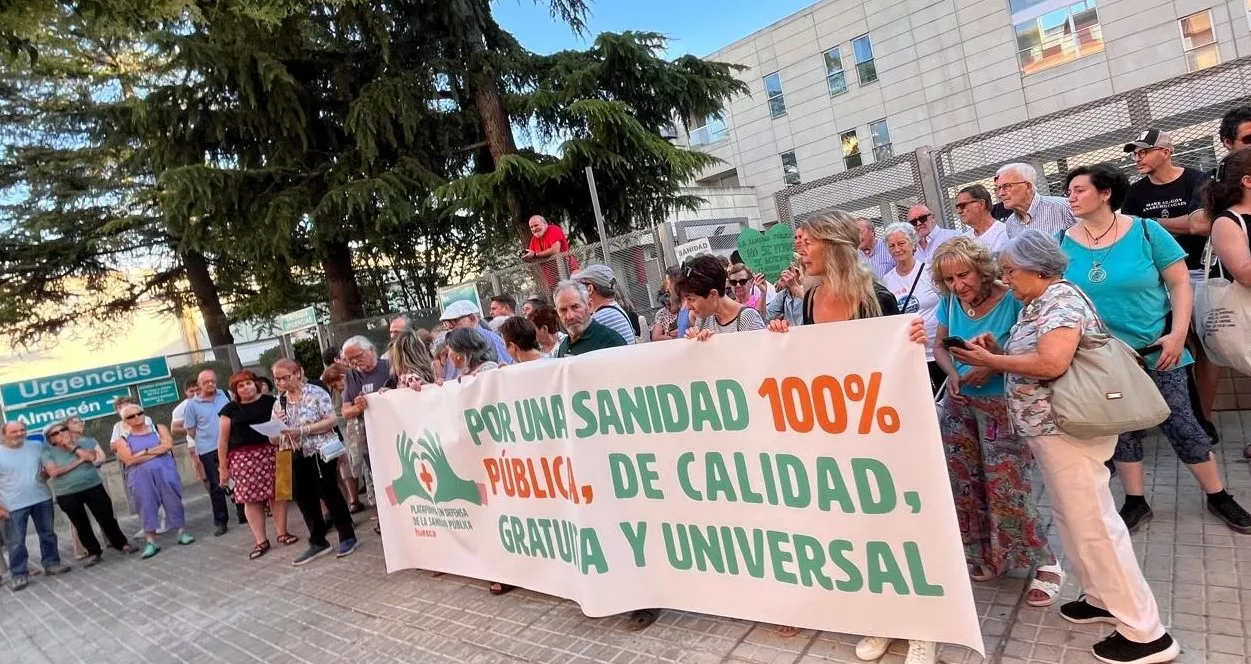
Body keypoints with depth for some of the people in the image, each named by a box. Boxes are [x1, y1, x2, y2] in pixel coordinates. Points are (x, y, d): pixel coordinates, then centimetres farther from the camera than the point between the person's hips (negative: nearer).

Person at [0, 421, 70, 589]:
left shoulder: (37, 447, 3)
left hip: (42, 499, 3)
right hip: (14, 505, -3)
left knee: (48, 534, 12)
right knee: (16, 542, 1)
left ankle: (51, 563, 25)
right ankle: (19, 574, 11)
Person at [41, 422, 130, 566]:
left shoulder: (84, 443, 1)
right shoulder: (48, 453, -1)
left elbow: (92, 457, -15)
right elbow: (53, 472, -15)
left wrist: (73, 446, -11)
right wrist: (79, 461, -13)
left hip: (94, 487, 0)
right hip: (67, 494, 0)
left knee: (107, 518, 3)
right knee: (81, 525, 8)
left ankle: (122, 544, 17)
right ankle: (94, 553, 19)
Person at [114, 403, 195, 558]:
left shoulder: (159, 428, 8)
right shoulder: (123, 440, 6)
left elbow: (168, 445, -7)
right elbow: (129, 460, -8)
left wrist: (144, 452, -8)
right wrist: (157, 452, -8)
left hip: (165, 472, 0)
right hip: (141, 478, 0)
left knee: (173, 500, 2)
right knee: (146, 505, 0)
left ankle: (182, 532, 11)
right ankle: (151, 541, 4)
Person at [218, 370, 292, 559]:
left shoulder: (270, 401, 6)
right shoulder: (230, 410, 5)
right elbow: (223, 440, 7)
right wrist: (223, 467, 5)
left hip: (270, 453, 0)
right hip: (243, 458, 0)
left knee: (276, 492, 2)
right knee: (251, 499, 2)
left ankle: (282, 533, 15)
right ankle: (261, 541, 10)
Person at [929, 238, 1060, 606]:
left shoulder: (1011, 299, -17)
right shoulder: (950, 302, -2)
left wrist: (995, 364, -27)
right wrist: (952, 373, -10)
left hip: (1003, 405, -6)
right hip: (959, 403, 6)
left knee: (1007, 488, -6)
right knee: (963, 482, 12)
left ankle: (1045, 563, 15)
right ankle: (982, 555, 32)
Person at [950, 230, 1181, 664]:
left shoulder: (1060, 299, -15)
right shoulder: (1038, 304, 15)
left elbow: (1051, 363, -27)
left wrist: (991, 361, -17)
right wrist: (996, 352, -1)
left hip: (1067, 428, -10)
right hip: (1051, 428, 10)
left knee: (1092, 525, -2)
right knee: (1073, 519, 19)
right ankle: (1103, 598, 33)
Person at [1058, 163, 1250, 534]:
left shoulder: (1145, 231, -8)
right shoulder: (1063, 243, -5)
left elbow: (1180, 283, -6)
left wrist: (1178, 334, -15)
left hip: (1155, 350, -1)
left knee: (1180, 425, 6)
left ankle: (1219, 497, 28)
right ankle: (1136, 503, 27)